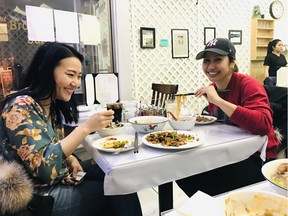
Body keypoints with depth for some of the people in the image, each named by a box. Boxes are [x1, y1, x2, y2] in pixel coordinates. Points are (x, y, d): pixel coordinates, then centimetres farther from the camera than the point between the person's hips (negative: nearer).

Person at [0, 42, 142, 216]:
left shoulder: (52, 105, 2)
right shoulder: (20, 107, -24)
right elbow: (43, 166, -31)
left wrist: (71, 158, -6)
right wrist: (86, 127, -31)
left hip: (60, 176, 8)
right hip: (40, 196, -8)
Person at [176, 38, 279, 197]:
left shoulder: (248, 85, -18)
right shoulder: (212, 88, 3)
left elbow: (263, 125, -37)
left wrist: (217, 100, -35)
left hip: (256, 158, -7)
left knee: (204, 182, -22)